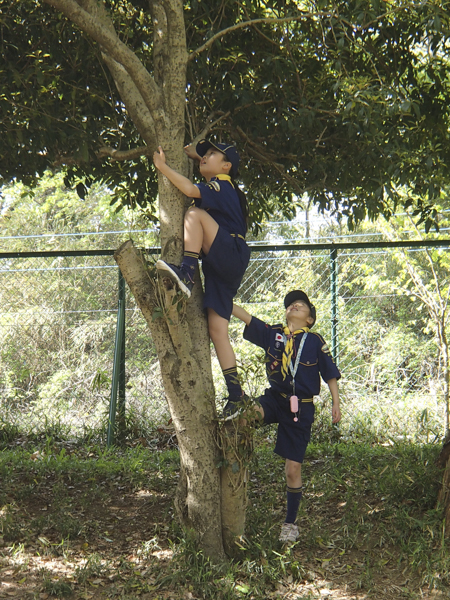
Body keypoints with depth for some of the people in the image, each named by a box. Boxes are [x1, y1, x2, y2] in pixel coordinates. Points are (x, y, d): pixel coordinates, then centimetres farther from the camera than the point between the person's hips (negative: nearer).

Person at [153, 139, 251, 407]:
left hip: (233, 257, -9)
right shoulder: (220, 188, 25)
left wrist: (162, 165, -14)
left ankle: (187, 273, -32)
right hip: (223, 269, 9)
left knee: (195, 213, -22)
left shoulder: (221, 186, -1)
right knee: (217, 329, -2)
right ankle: (236, 395, -6)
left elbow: (190, 189, -22)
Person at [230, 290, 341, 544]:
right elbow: (244, 316, -2)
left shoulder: (315, 341, -2)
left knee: (293, 468, 3)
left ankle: (291, 523, 17)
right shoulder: (272, 334, 4)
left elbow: (330, 374, 3)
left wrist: (336, 404, -1)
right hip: (275, 398, 2)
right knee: (249, 412, -40)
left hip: (301, 407, -2)